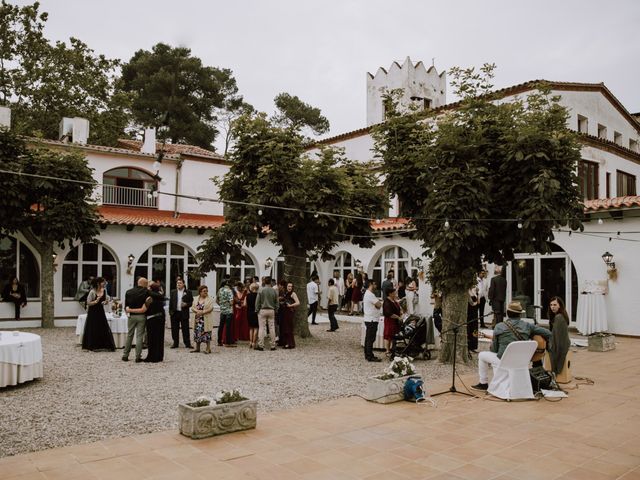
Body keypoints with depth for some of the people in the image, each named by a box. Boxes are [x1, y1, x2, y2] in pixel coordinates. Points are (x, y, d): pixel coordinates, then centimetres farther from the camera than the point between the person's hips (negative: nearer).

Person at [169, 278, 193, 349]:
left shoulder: (188, 292, 3)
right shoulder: (173, 292, 10)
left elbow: (191, 302, 3)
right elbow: (170, 302, 9)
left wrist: (186, 304, -16)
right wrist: (170, 311, 0)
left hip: (184, 313, -2)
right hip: (175, 313, 3)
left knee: (185, 329, -1)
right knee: (175, 329, 6)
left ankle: (187, 343, 4)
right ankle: (175, 343, 15)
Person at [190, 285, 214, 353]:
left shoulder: (209, 299, -3)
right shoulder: (196, 299, 10)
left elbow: (210, 309, -11)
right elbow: (192, 307, 5)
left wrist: (202, 312, -19)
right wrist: (197, 311, -15)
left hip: (206, 320, -4)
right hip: (198, 319, 4)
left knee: (206, 333, -3)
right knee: (197, 333, 8)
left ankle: (208, 348, 3)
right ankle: (197, 348, 18)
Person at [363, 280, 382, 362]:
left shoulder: (367, 293, 16)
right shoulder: (370, 295, -18)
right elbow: (379, 305, -19)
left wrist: (377, 301, 1)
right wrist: (379, 301, 0)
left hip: (368, 319, 11)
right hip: (372, 319, -11)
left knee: (368, 338, 15)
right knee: (371, 339, -6)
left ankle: (367, 355, 22)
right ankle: (370, 356, -3)